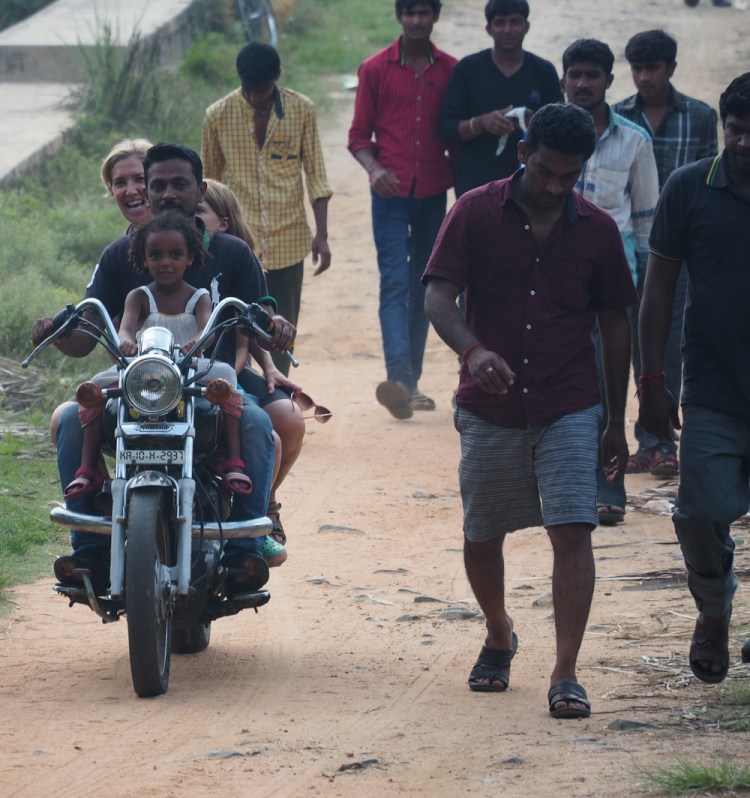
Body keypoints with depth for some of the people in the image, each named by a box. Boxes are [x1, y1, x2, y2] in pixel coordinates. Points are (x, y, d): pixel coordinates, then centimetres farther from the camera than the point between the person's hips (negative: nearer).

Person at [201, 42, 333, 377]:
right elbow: (209, 181, 8)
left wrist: (321, 235, -3)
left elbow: (315, 175, 3)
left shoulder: (302, 110, -2)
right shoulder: (218, 115, -3)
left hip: (287, 241, 1)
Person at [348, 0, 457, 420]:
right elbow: (359, 135, 3)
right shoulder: (376, 69, 2)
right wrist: (374, 169, -15)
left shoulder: (451, 70, 7)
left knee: (424, 287, 8)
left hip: (434, 193, 3)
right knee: (395, 283, -15)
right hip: (392, 193, -3)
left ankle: (412, 383, 16)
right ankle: (399, 380, -27)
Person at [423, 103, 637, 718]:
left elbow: (614, 326, 9)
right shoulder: (476, 213, -4)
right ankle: (499, 636, 40)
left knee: (572, 531, -13)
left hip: (569, 410, 0)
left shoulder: (597, 230, 1)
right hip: (489, 410, 0)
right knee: (481, 537, 13)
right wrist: (472, 350, -34)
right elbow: (439, 296, -12)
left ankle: (565, 675, -12)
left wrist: (617, 423, 10)